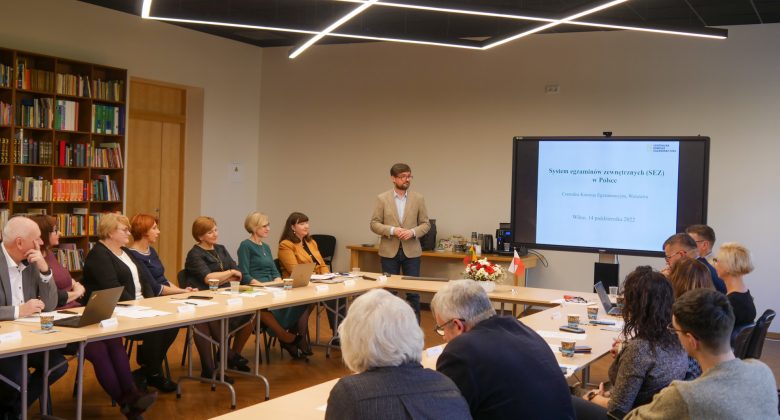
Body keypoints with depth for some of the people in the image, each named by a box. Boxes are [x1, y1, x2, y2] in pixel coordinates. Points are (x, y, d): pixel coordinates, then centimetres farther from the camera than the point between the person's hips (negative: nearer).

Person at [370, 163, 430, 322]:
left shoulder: (418, 198, 3)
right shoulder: (382, 199, 0)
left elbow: (426, 224, 4)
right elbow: (374, 224, -1)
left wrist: (413, 232, -15)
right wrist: (392, 230, -16)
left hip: (411, 251, 1)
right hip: (389, 251, -1)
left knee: (413, 292, 2)